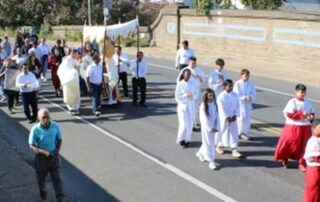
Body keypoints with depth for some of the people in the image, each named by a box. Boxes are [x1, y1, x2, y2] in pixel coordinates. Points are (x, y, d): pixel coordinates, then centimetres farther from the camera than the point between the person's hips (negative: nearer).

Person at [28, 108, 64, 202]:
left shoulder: (55, 126, -13)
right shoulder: (35, 129, -20)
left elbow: (59, 139, 3)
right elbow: (32, 146, -13)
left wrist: (58, 150, -12)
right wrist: (44, 152, -25)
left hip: (54, 156, 1)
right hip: (41, 157, -1)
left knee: (57, 178, 8)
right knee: (41, 178, 17)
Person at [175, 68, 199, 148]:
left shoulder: (192, 83, 2)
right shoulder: (180, 84, -8)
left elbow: (196, 94, 3)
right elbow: (177, 96, -11)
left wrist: (193, 95, -18)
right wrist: (186, 95, -20)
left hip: (191, 106, 4)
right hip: (183, 106, -4)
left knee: (190, 125, 7)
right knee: (184, 125, -7)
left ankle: (187, 139, 25)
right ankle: (181, 140, 15)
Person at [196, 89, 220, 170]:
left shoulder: (214, 104, 0)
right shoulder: (203, 106, -15)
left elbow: (216, 117, 4)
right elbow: (204, 119, -15)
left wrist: (216, 127, -5)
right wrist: (210, 128, -15)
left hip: (213, 127, 6)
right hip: (206, 127, -6)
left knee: (211, 142, 16)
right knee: (208, 143, 0)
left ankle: (200, 153, 40)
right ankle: (211, 161, 5)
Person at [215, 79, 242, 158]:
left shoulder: (234, 95, 0)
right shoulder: (221, 96, -14)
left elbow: (237, 106, 4)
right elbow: (221, 108, -16)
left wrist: (235, 115, -8)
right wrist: (227, 118, -18)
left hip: (233, 118, 4)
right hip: (223, 118, -4)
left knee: (234, 133, 1)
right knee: (222, 132, 12)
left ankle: (234, 150, 6)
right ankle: (219, 146, 34)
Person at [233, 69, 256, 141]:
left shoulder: (251, 84, 3)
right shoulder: (238, 84, -9)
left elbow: (254, 94, 3)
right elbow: (236, 95, -14)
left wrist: (250, 97, -19)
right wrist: (245, 97, -23)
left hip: (248, 104, 4)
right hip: (239, 103, -4)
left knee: (247, 118, 5)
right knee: (241, 118, -3)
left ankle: (245, 133, 19)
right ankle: (239, 133, 11)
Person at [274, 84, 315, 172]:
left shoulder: (308, 103, 8)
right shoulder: (292, 102, -10)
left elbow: (312, 113, 16)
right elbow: (289, 114, -18)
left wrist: (311, 117, -7)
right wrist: (301, 114, -21)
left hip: (305, 128, 5)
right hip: (293, 127, -5)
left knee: (304, 146, 5)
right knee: (289, 144, 5)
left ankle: (301, 163, 17)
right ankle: (284, 159, 29)